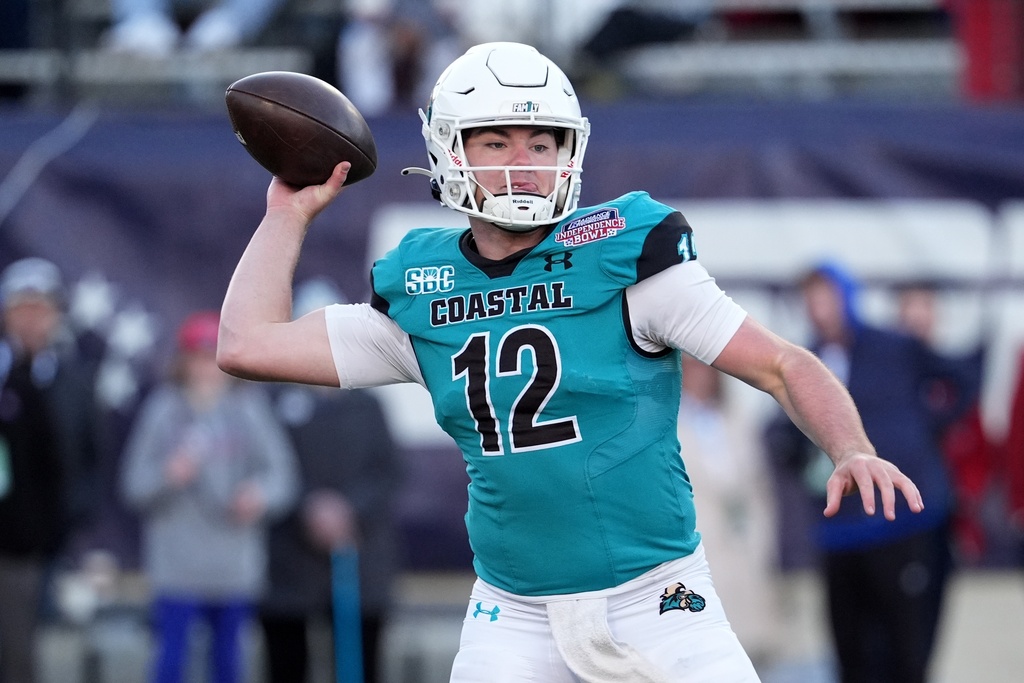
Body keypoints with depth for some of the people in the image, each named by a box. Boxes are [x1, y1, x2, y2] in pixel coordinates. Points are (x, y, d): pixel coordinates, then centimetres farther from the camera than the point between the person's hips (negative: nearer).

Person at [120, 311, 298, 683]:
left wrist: (261, 493, -18)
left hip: (235, 564, 2)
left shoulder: (249, 410, 2)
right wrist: (168, 475, -22)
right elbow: (134, 485, -2)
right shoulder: (163, 410, -2)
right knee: (172, 651, -6)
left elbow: (281, 471, 3)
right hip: (176, 564, -2)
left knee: (227, 649, 12)